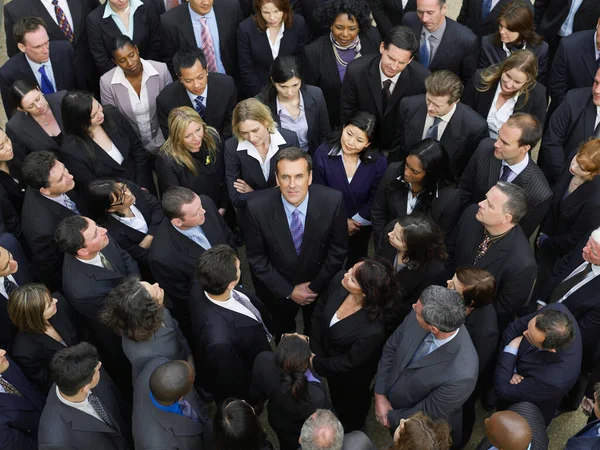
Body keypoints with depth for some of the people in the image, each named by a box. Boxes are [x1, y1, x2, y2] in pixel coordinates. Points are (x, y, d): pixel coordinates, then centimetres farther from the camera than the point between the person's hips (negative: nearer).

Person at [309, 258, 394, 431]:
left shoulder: (372, 331, -45)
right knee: (335, 393, 37)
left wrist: (315, 363, -16)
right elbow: (319, 311, -11)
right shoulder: (339, 280, -31)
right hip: (326, 352, 4)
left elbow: (348, 363, -27)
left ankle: (350, 431, 66)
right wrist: (315, 351, -11)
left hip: (351, 377, -4)